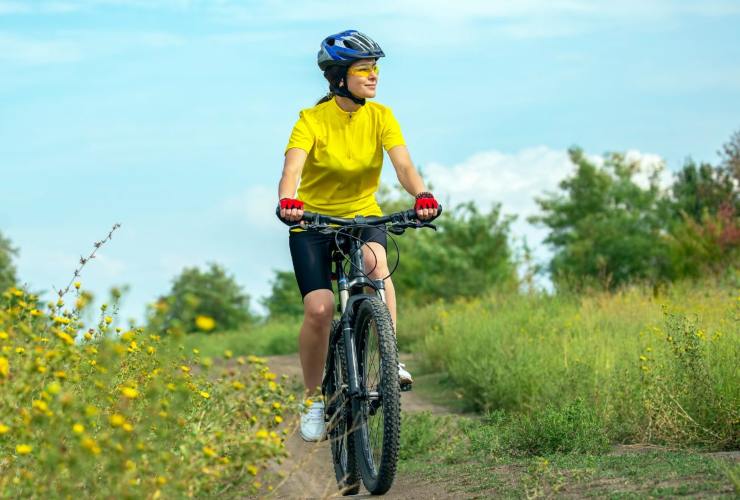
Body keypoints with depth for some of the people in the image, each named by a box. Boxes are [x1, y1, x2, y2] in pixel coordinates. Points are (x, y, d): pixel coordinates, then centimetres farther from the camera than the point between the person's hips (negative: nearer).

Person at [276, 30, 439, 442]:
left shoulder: (380, 117, -7)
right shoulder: (313, 120, -15)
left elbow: (403, 164, -20)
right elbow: (293, 167, -29)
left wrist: (422, 195, -41)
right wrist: (287, 202, -51)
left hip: (363, 215, 2)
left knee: (374, 259, -34)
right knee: (319, 309, -18)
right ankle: (315, 400, 3)